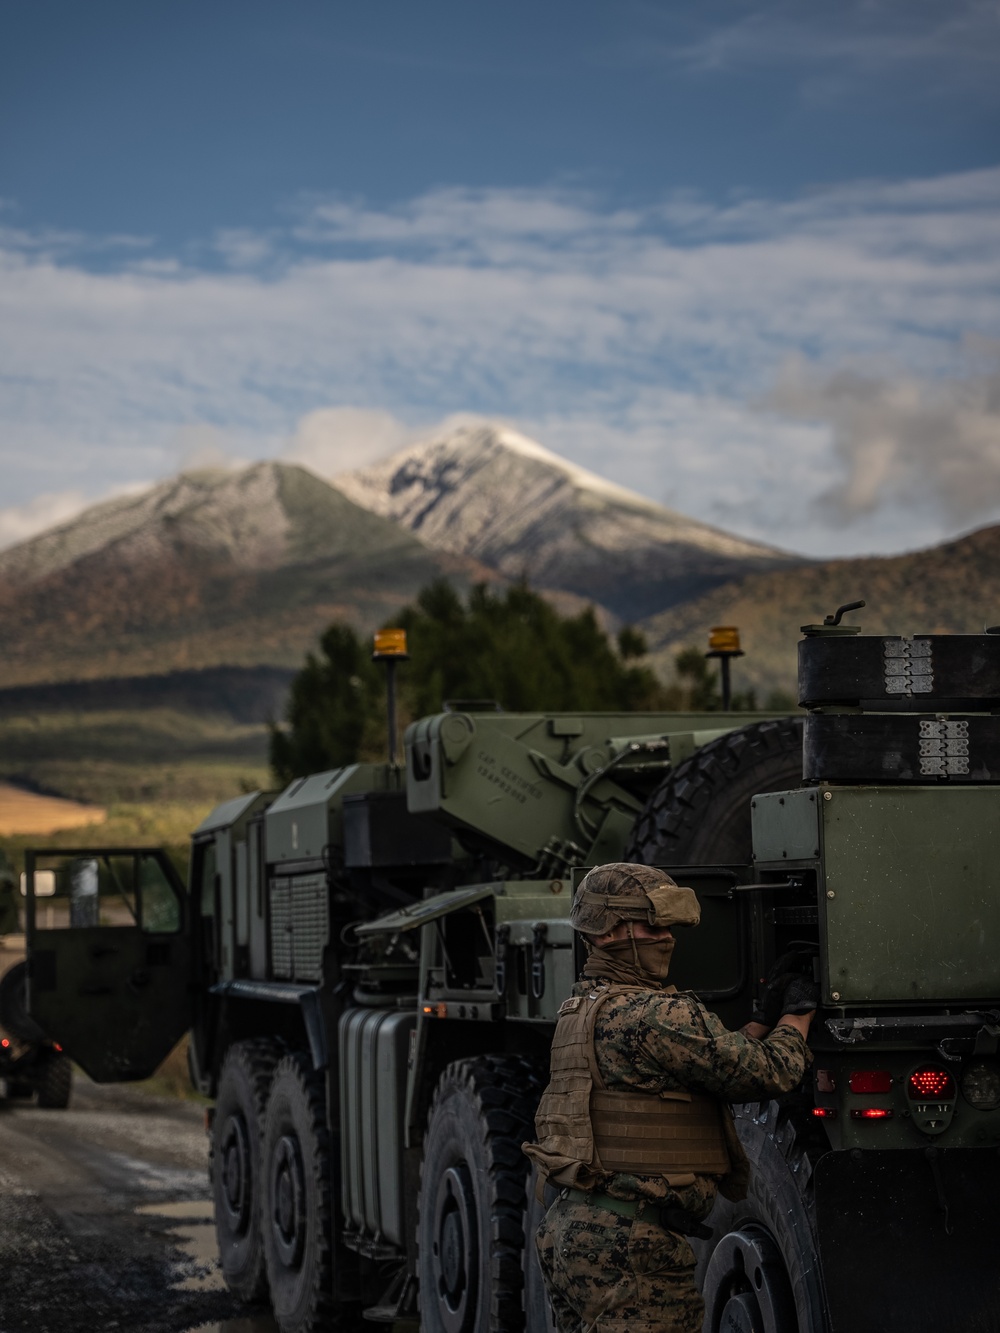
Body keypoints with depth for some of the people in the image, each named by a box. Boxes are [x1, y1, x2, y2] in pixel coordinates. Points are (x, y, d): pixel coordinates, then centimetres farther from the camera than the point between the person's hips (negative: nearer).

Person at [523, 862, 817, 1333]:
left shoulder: (584, 1007, 18)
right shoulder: (652, 1016, -14)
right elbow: (769, 1073, -14)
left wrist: (765, 1019, 18)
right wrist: (798, 1013, 4)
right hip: (628, 1239, -10)